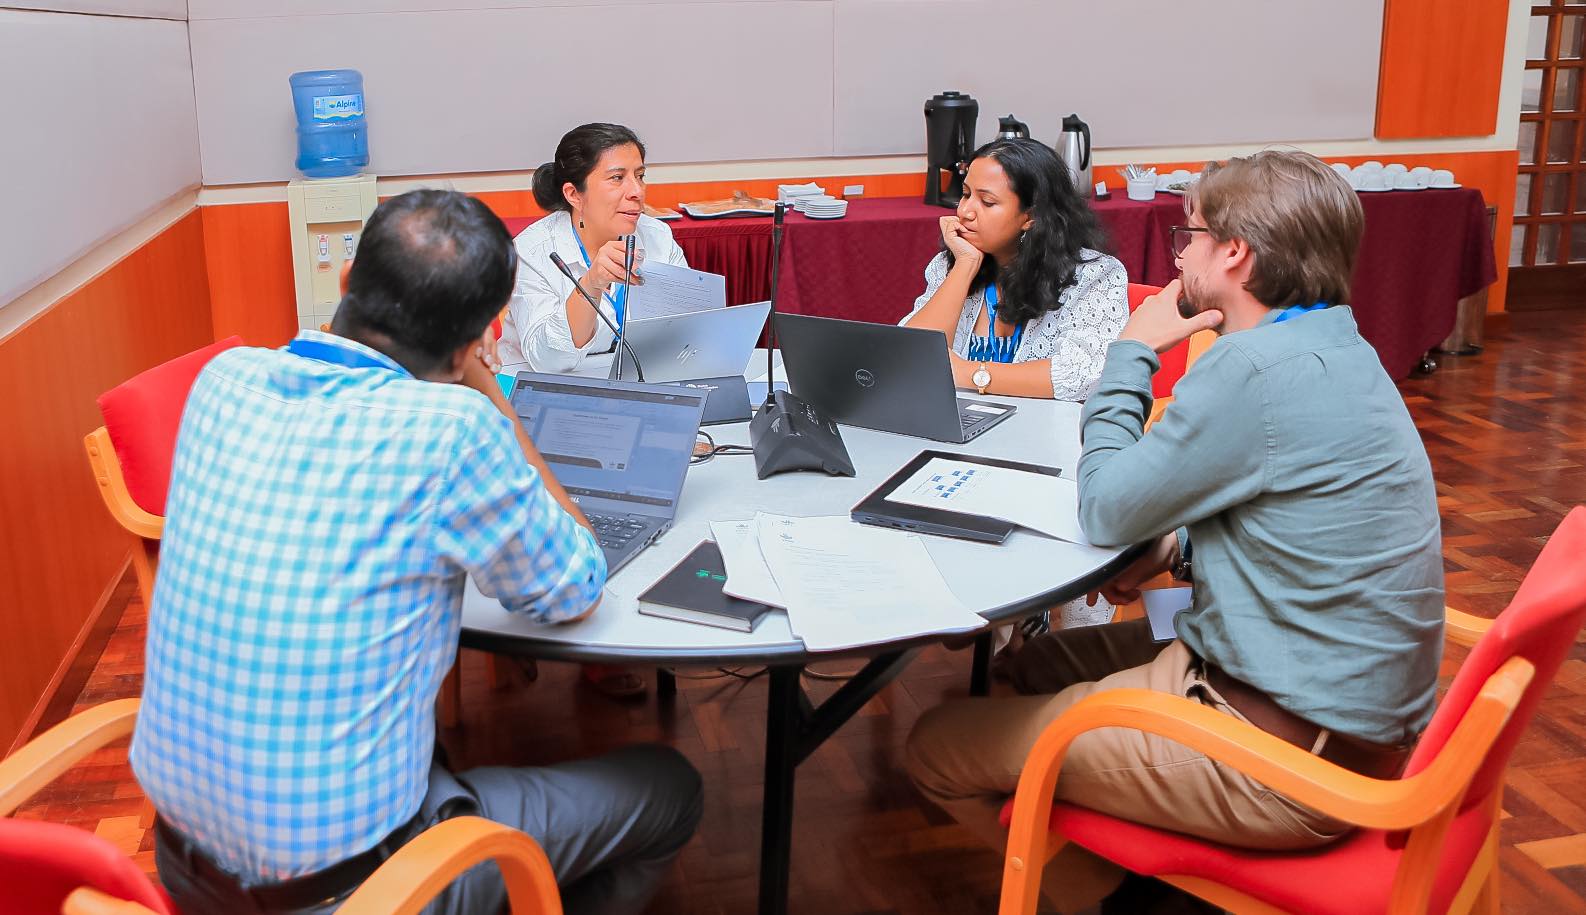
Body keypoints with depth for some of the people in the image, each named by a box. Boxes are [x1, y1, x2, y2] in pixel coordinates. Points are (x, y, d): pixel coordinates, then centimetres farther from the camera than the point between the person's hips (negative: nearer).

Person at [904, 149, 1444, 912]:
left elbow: (1106, 510, -14)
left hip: (1290, 759, -10)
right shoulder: (1333, 350, 7)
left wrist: (1132, 353, -3)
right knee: (1044, 663, 26)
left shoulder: (1260, 367, -24)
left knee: (938, 751, -3)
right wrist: (1179, 547, 2)